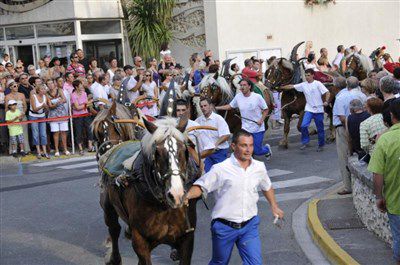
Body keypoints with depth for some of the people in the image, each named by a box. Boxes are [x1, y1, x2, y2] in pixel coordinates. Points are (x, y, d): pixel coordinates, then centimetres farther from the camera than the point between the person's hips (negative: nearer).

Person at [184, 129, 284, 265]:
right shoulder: (221, 169, -13)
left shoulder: (259, 167, 2)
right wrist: (187, 196, -29)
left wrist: (274, 206, 19)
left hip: (249, 226, 3)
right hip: (224, 227, -3)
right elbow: (201, 186, -10)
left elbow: (267, 187, 21)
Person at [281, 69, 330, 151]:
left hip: (318, 110, -3)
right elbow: (291, 86, 4)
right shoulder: (303, 85, 4)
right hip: (309, 109, 3)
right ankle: (305, 142, 1)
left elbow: (327, 92, -10)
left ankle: (321, 145, 21)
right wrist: (281, 87, -2)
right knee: (303, 126, -15)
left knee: (320, 129, 6)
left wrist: (326, 101, -25)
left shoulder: (318, 84, -7)